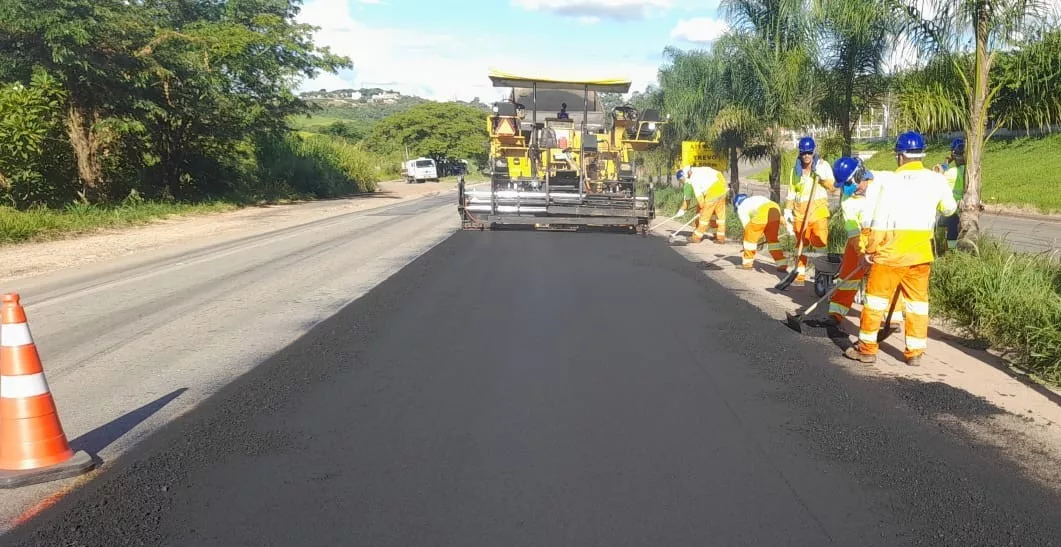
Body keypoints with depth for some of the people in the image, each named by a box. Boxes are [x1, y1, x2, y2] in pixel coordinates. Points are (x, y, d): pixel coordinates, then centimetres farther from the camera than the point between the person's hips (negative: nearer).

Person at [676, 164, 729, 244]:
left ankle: (696, 237, 14)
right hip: (722, 190, 8)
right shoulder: (704, 169, 17)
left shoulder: (693, 179, -7)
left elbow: (698, 195, -6)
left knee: (705, 216, 4)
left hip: (712, 194, -8)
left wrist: (702, 206, 4)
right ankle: (721, 237, 20)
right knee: (720, 214, 14)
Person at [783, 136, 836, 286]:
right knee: (801, 243, 7)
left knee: (819, 243, -9)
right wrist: (788, 209, 10)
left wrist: (823, 177, -16)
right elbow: (791, 191, 18)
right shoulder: (796, 169, 13)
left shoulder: (823, 165, 3)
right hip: (799, 211, 3)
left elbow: (834, 188, -1)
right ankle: (800, 274, 13)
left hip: (819, 209, -3)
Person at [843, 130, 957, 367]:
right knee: (917, 300, 12)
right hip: (921, 254, 4)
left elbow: (879, 222, -10)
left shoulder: (892, 181, -9)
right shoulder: (936, 180, 1)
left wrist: (870, 250, -2)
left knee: (877, 296, 6)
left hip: (891, 252, -4)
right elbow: (949, 209, 19)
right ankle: (915, 352, 16)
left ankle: (867, 348, 12)